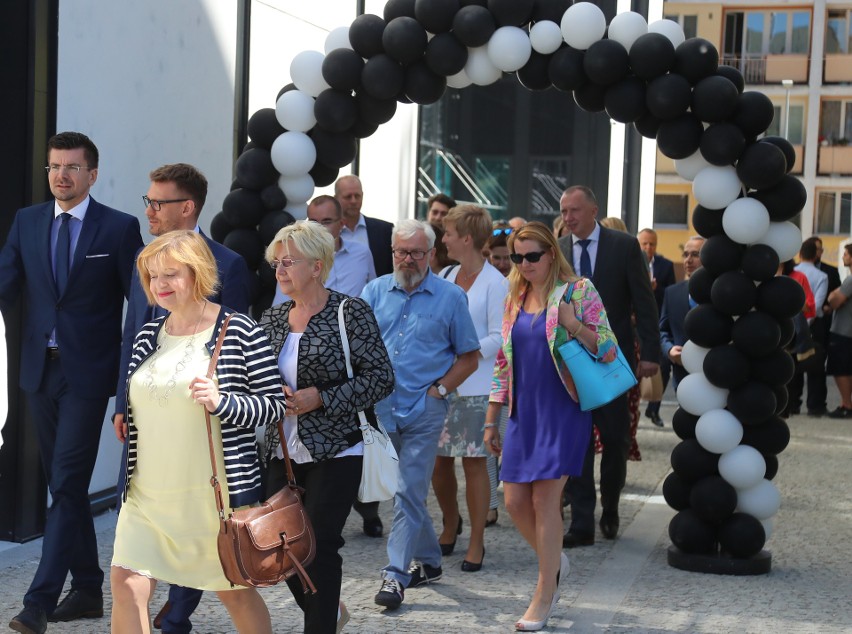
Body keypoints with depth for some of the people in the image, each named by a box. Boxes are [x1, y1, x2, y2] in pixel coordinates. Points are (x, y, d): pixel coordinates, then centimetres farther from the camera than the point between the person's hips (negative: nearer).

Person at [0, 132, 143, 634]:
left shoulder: (120, 228, -4)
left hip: (89, 372, -5)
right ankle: (88, 591, 24)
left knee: (68, 484, -9)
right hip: (41, 368, 5)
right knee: (64, 484, 12)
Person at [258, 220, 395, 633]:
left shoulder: (350, 312, -8)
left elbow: (381, 378, -11)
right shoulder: (271, 320, 9)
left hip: (335, 452, -6)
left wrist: (321, 398, -18)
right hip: (282, 454, 6)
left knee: (319, 547, -5)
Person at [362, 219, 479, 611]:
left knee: (408, 493, -7)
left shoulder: (450, 297, -1)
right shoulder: (375, 291, 6)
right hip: (382, 407, 4)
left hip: (423, 410, -4)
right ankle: (429, 561, 28)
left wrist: (439, 389, -6)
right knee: (409, 490, 14)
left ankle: (396, 575, -4)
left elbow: (469, 356, 3)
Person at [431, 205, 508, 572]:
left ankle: (476, 542, 10)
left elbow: (499, 338, -11)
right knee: (438, 460, 7)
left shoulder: (495, 283, -8)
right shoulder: (445, 278, 11)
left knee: (474, 462, -1)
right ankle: (450, 524, 30)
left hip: (476, 387, -5)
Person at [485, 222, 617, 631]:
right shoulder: (515, 297, 12)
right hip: (523, 412, 6)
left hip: (563, 410, -5)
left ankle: (544, 597, 6)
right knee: (515, 502, 3)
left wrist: (572, 324, -21)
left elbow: (609, 351, -7)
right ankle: (554, 561, 31)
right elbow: (503, 362, 16)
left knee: (545, 498, -7)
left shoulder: (578, 291, -5)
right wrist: (491, 420, 15)